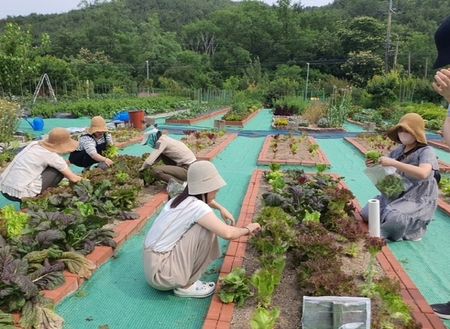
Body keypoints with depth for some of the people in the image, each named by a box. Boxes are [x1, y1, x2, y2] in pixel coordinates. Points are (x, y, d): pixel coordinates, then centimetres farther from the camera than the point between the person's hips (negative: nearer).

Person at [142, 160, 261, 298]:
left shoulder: (182, 198, 6)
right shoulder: (197, 207, -20)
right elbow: (227, 233, -30)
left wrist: (221, 208, 15)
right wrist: (247, 229, -9)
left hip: (152, 260, 9)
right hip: (160, 270, -9)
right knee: (207, 230, -18)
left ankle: (185, 280, 13)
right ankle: (186, 286, -4)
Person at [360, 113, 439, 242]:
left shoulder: (426, 151, -15)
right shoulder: (398, 150, 4)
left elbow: (423, 173, -34)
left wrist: (393, 163, -36)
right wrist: (373, 164, -14)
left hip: (419, 200, -7)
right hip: (397, 195, 7)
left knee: (393, 218, -33)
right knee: (367, 213, -3)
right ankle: (402, 225, 13)